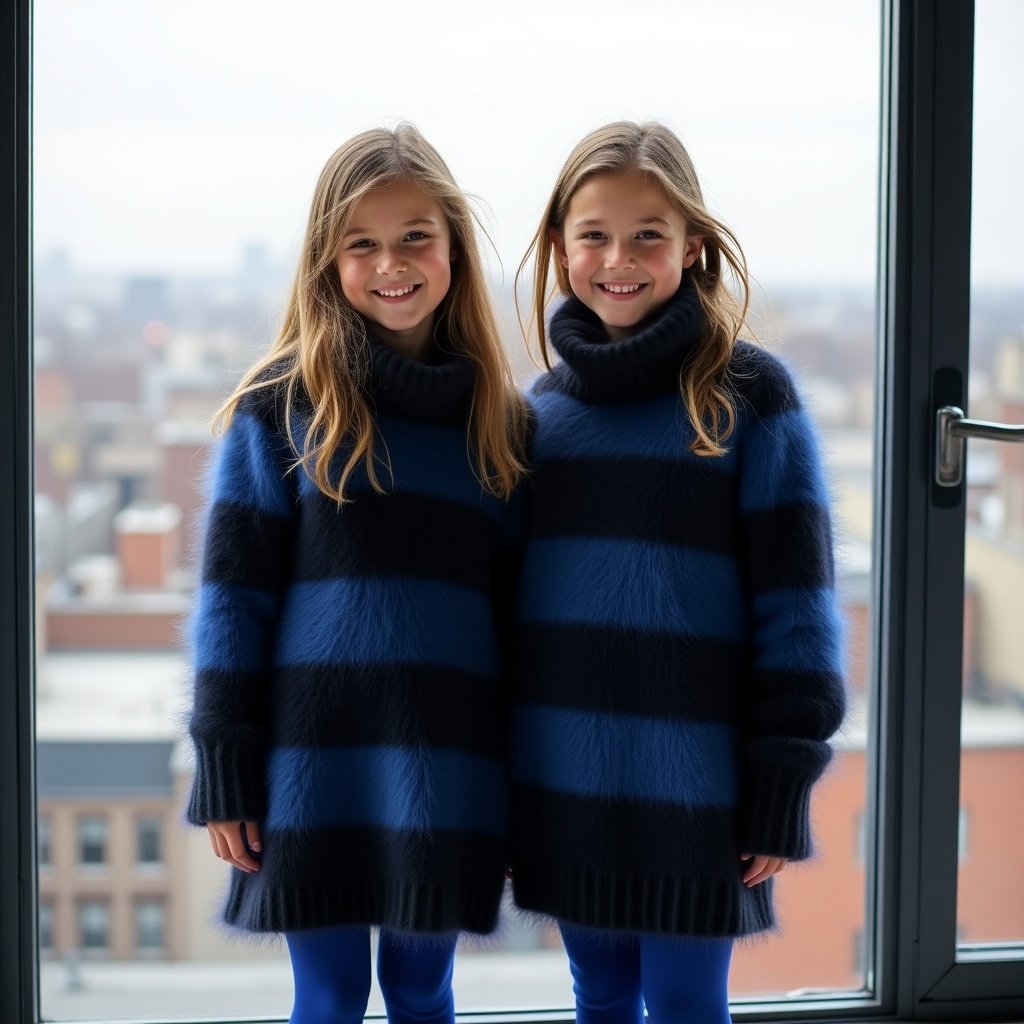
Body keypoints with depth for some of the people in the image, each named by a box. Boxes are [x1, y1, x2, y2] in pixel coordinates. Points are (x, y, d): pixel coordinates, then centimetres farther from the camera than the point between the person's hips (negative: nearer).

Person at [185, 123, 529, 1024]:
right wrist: (224, 771, -7)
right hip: (316, 757, -2)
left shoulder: (499, 417, 8)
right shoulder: (283, 402, -1)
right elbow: (233, 592, -3)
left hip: (447, 765, 2)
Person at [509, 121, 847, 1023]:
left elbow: (795, 604, -8)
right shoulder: (548, 402, 7)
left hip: (692, 776, -4)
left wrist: (783, 785, -11)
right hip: (565, 775, 4)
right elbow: (517, 584, 13)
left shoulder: (748, 394, -7)